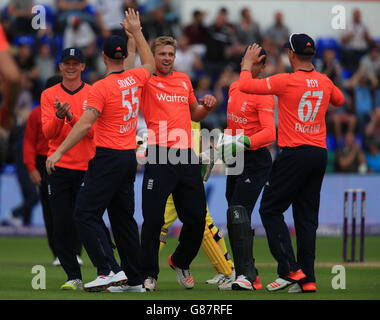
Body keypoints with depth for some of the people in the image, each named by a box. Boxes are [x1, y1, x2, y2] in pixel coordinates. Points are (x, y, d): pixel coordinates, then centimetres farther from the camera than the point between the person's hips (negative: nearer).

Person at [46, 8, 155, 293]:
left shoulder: (102, 87, -13)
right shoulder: (135, 78, 7)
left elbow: (85, 124, -20)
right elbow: (150, 64, 31)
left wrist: (59, 152, -18)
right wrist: (137, 32, 37)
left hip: (109, 157, -8)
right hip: (130, 157, 8)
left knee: (87, 214, -8)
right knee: (123, 217, 13)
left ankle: (110, 270, -19)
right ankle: (135, 279, 13)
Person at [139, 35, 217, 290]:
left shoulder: (184, 80, 18)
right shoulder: (146, 81, 3)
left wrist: (208, 106, 9)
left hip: (187, 156, 5)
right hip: (159, 158, -5)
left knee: (196, 218, 7)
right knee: (153, 219, -6)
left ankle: (181, 261, 31)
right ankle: (149, 274, 5)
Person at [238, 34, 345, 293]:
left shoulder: (286, 81, -12)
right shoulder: (324, 82, 7)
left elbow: (245, 86, -8)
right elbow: (339, 99, 30)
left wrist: (248, 63, 10)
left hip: (294, 154, -6)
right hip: (320, 154, 6)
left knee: (271, 209, 4)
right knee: (307, 216, 9)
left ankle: (290, 269, -8)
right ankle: (307, 279, 5)